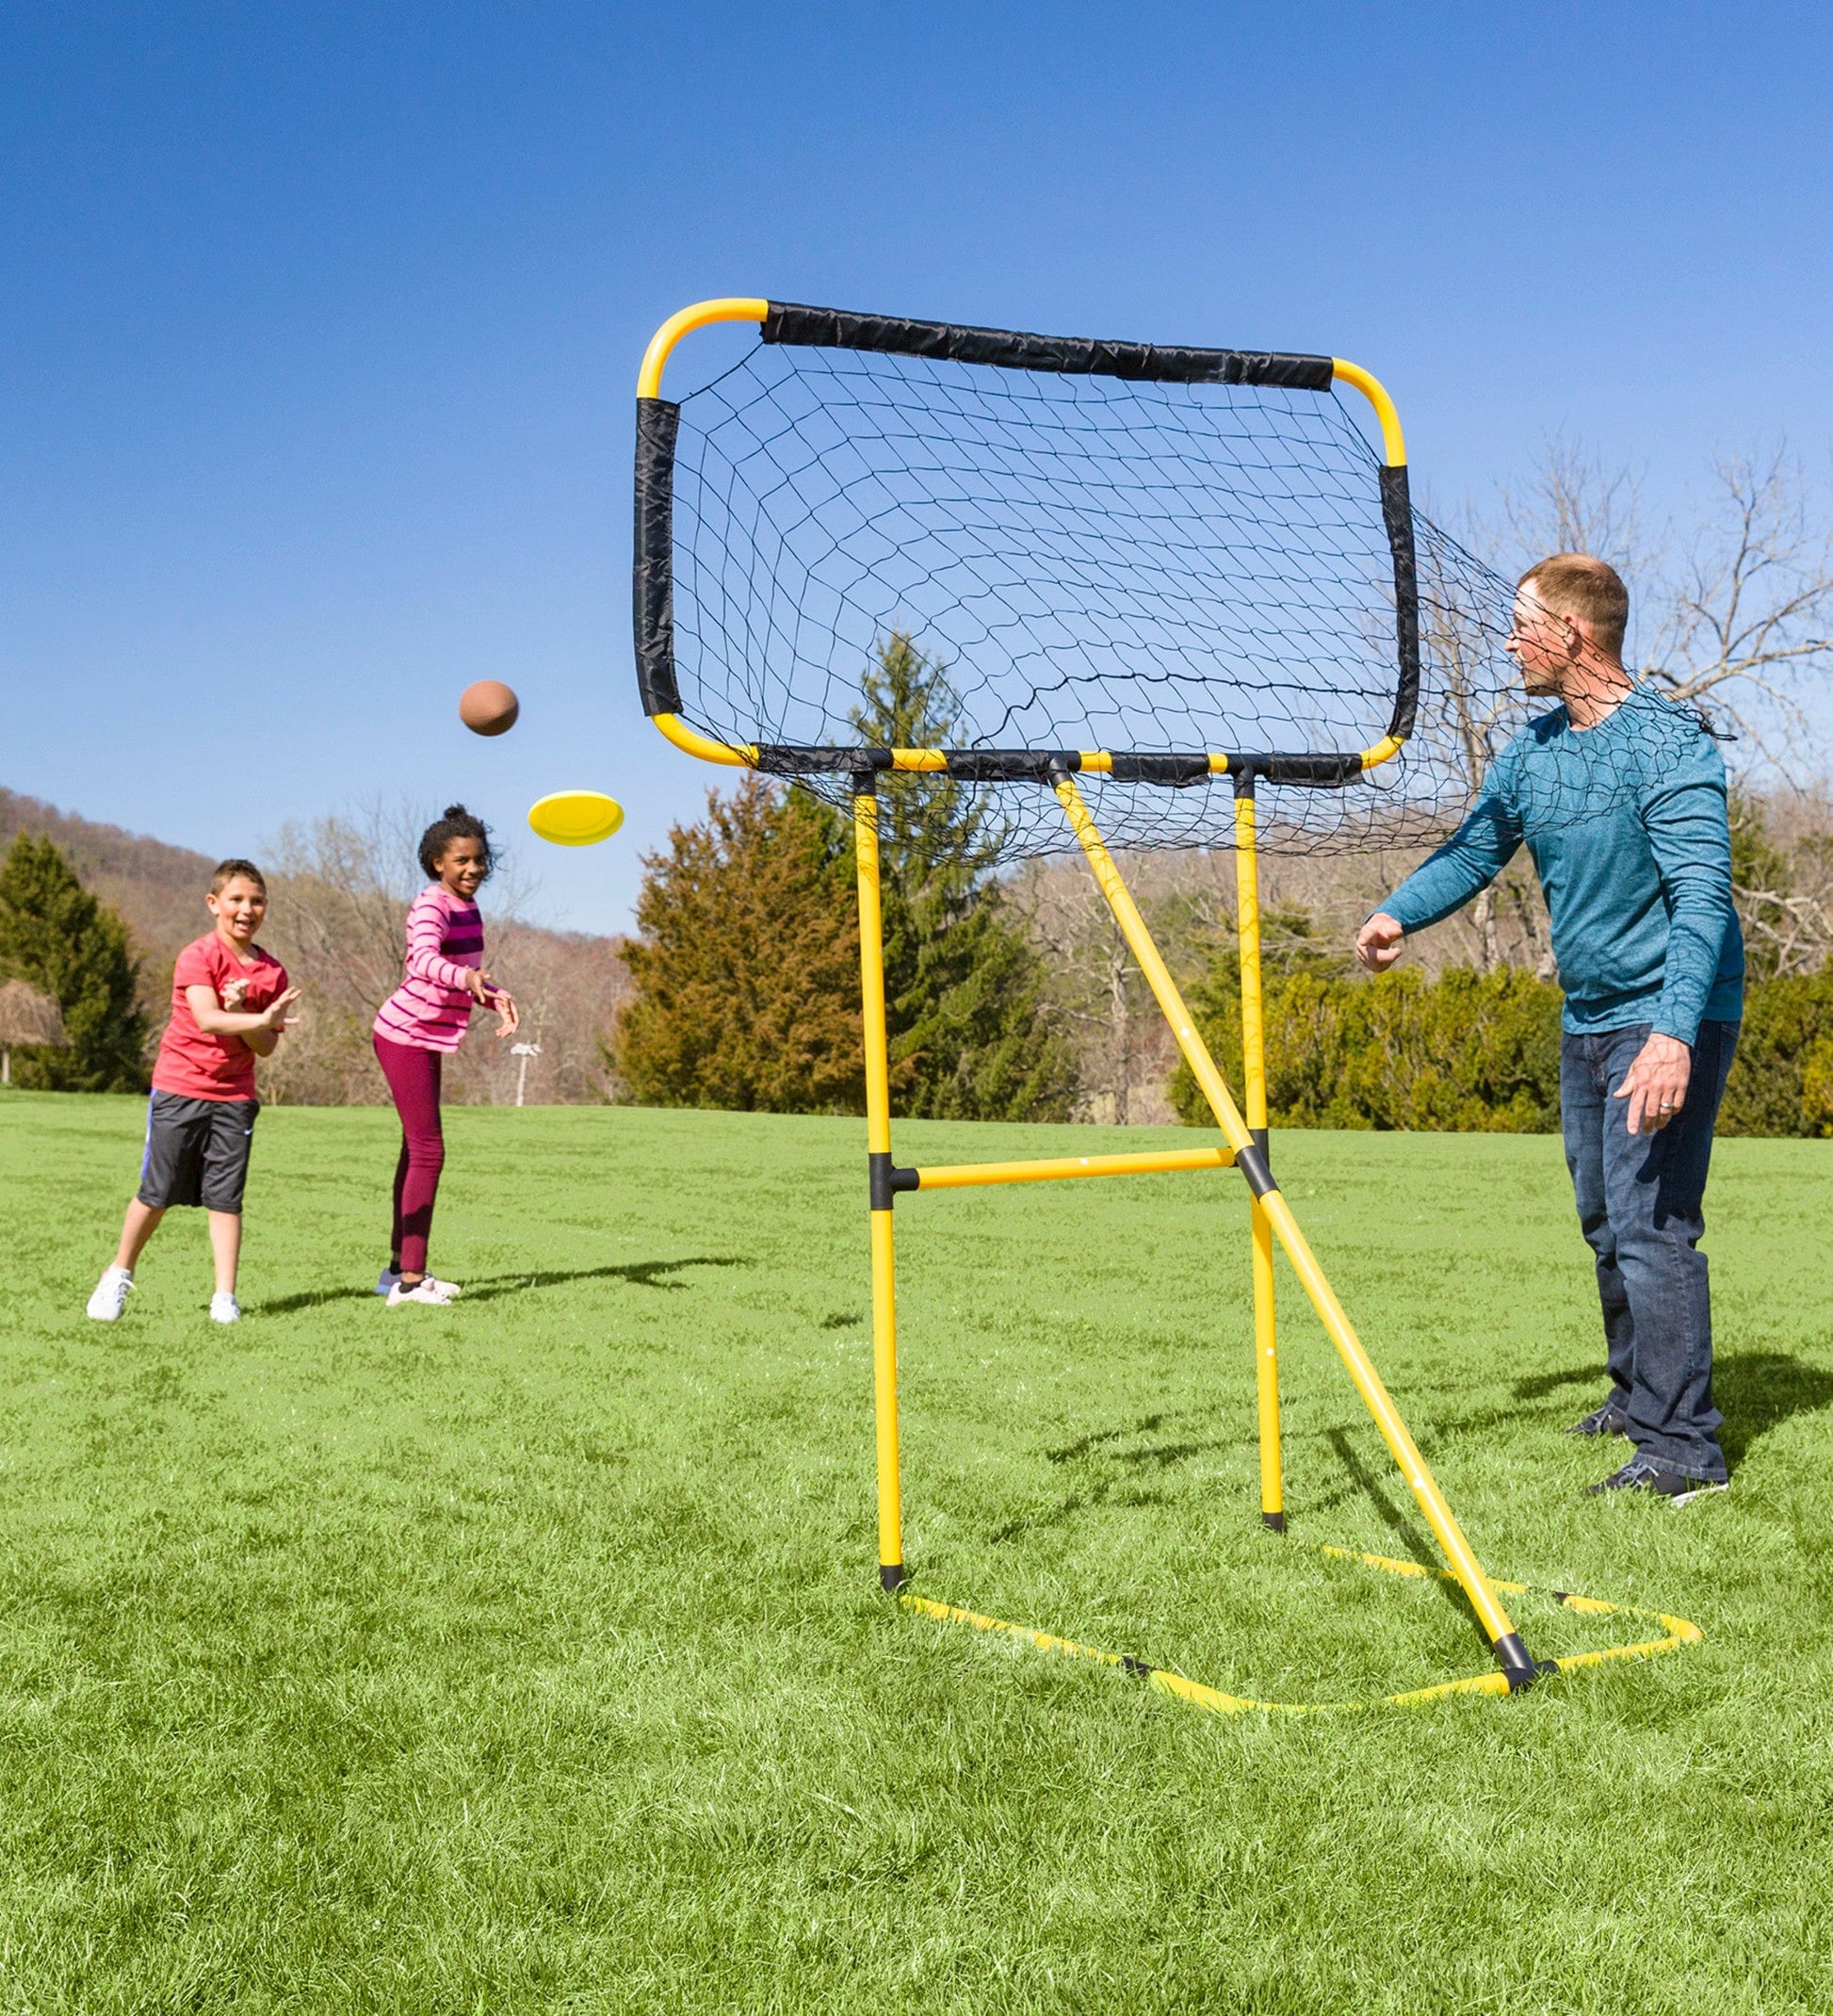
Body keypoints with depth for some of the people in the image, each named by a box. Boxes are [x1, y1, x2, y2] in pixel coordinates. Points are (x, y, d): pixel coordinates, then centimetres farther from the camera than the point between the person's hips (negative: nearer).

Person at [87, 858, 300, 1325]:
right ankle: (118, 1275, 24)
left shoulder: (272, 972, 4)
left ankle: (225, 1296, 2)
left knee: (226, 1196, -1)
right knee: (157, 1192, 3)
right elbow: (207, 1020, -23)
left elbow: (265, 1047, 1)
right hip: (179, 1088, -3)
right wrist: (261, 1019, -36)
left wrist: (238, 1014, -17)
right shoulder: (197, 957, -9)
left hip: (234, 1096, 3)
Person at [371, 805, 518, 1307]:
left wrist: (498, 1000, 4)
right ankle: (410, 1280, -10)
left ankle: (399, 1267, 25)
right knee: (428, 1151, -12)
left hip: (428, 1040, 10)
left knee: (417, 1150, 15)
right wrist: (467, 977, -60)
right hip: (405, 1035, -10)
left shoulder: (468, 907, 8)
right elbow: (425, 960, -42)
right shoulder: (432, 906, -21)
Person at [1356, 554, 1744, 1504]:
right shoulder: (1534, 748, 7)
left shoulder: (1667, 745, -19)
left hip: (1667, 1019, -9)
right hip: (1586, 1020, 9)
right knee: (1603, 1218, 18)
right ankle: (1638, 1393, 34)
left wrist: (1673, 1034, -35)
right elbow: (1476, 846, 17)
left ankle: (1684, 1449, -8)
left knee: (1650, 1222, -13)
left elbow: (1702, 899, -25)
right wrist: (1400, 912, -3)